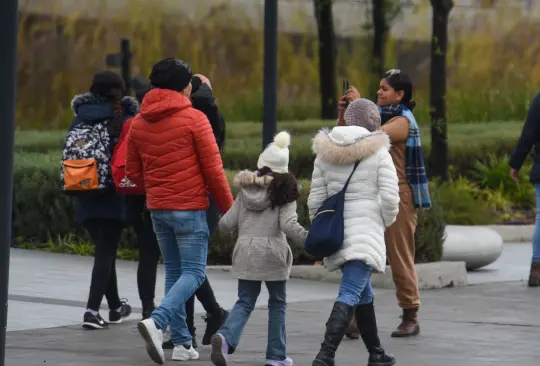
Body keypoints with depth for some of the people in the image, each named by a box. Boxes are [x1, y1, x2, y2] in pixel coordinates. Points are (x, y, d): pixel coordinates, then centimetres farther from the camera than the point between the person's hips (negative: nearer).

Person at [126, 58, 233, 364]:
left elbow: (134, 173, 13)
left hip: (157, 209, 6)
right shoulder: (194, 119, -10)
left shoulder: (139, 123, 7)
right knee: (193, 273, -3)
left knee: (174, 272, 15)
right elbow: (213, 169, -10)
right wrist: (229, 208, 0)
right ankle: (157, 322, -26)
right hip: (190, 207, -6)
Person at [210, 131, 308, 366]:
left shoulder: (245, 191, 7)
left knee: (245, 302, 9)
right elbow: (289, 225, -17)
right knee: (277, 303, 12)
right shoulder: (284, 191, -5)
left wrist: (242, 225, 28)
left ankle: (226, 337, -18)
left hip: (246, 254, 3)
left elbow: (226, 224, 7)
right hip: (273, 254, -3)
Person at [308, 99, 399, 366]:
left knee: (363, 292, 21)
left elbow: (315, 199, 7)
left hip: (335, 231, 6)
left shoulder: (325, 153, 7)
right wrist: (387, 221, 7)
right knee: (350, 294, -12)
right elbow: (390, 196, -12)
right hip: (366, 231, -6)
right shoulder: (378, 153, -6)